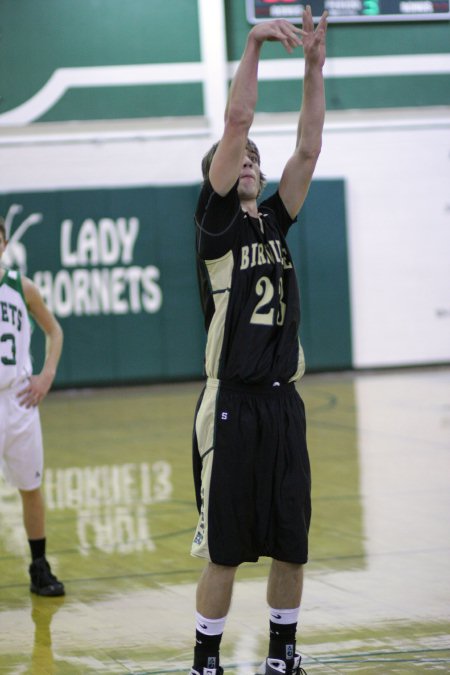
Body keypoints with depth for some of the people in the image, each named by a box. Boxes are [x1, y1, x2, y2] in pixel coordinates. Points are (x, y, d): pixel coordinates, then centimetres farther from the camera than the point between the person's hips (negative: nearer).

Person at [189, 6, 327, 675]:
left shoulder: (274, 221, 13)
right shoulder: (215, 220, -2)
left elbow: (308, 148, 5)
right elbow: (236, 122, -12)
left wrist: (314, 63, -1)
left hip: (283, 404, 6)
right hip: (231, 406, -6)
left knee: (290, 544, 10)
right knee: (225, 550, -2)